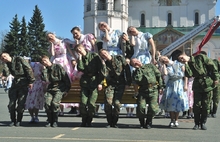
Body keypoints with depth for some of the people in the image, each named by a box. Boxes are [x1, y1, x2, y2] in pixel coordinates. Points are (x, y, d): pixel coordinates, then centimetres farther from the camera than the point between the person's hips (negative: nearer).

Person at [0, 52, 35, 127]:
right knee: (11, 103, 0)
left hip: (24, 84, -5)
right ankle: (13, 121, 12)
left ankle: (19, 121, 7)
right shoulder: (7, 65, 9)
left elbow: (28, 69, -6)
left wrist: (31, 81, -9)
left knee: (21, 103, -5)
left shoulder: (19, 59, -4)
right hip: (15, 84, 5)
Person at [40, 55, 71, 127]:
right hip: (50, 89, 4)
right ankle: (49, 121, -4)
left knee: (55, 103, -25)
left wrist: (67, 89, -2)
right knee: (47, 103, -20)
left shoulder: (57, 67, 0)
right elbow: (46, 80, -6)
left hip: (59, 89, -4)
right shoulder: (45, 70, 13)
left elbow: (66, 78, 0)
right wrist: (44, 70, -8)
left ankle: (55, 121, -9)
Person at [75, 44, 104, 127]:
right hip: (84, 83, 3)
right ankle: (84, 121, 8)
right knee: (83, 103, -7)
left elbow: (100, 69, 0)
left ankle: (89, 121, 6)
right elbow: (80, 69, -9)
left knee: (91, 103, -10)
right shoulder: (80, 59, 12)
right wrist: (80, 58, -8)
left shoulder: (94, 56, 2)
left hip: (94, 82, -3)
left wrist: (100, 83, -5)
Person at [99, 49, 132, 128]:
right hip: (110, 84, 1)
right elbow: (105, 75, -14)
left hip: (120, 84, -1)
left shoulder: (119, 58, -1)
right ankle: (109, 122, 2)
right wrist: (103, 65, -18)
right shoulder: (105, 63, 1)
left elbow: (127, 68, 3)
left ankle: (114, 122, 1)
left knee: (117, 103, -13)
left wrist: (129, 80, 1)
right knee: (108, 102, -13)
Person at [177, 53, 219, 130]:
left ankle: (203, 123, 14)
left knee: (206, 105, 2)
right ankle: (197, 123, 11)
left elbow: (212, 66, -2)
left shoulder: (200, 57, -3)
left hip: (208, 84, -2)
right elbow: (188, 75, -14)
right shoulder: (188, 65, 6)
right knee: (197, 105, -1)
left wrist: (216, 78, -5)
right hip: (197, 86, 2)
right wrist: (186, 64, -12)